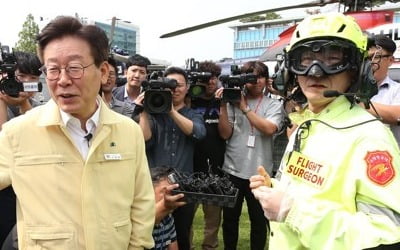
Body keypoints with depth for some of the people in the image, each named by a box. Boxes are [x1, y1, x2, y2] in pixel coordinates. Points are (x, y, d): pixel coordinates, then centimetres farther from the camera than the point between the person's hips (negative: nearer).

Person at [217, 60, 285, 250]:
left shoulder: (274, 105, 1)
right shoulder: (233, 101, 3)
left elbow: (269, 129, -18)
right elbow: (225, 134, -3)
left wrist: (245, 107, -17)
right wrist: (223, 106, -12)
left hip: (259, 173, -1)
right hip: (232, 171, 2)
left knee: (259, 220, 13)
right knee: (230, 218, 16)